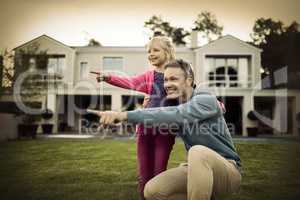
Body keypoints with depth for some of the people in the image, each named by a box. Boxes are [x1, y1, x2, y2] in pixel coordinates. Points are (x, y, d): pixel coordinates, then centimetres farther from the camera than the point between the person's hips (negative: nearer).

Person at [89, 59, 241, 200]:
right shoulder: (176, 107, 7)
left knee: (198, 152, -38)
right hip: (199, 169, 7)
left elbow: (171, 116, -33)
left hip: (227, 170, -7)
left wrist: (125, 115, -39)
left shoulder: (206, 99, -18)